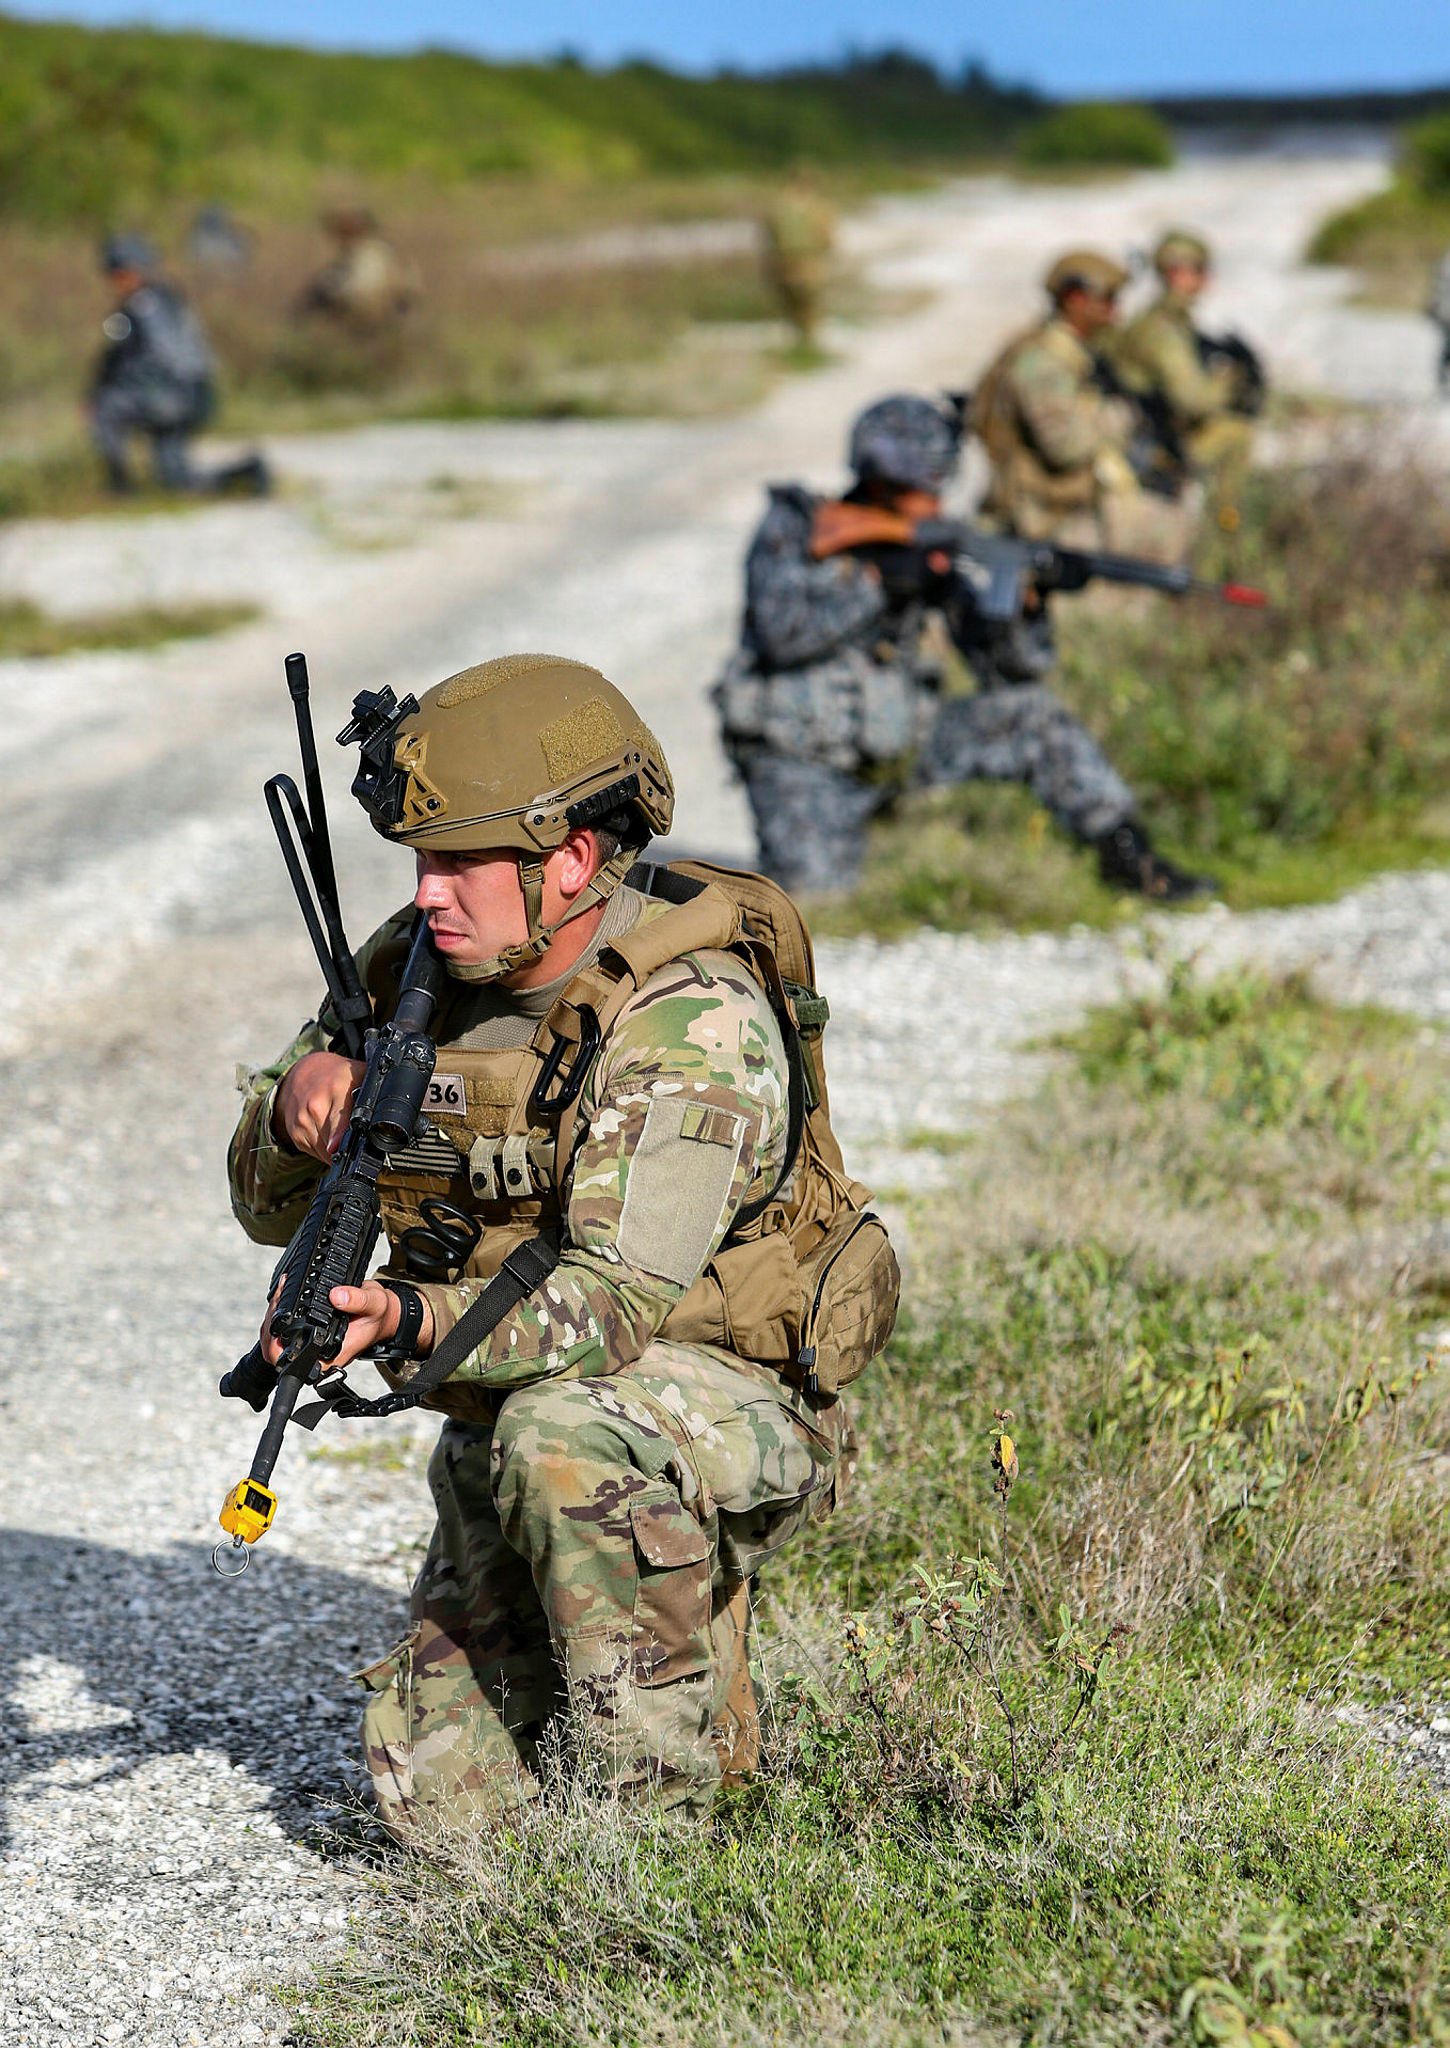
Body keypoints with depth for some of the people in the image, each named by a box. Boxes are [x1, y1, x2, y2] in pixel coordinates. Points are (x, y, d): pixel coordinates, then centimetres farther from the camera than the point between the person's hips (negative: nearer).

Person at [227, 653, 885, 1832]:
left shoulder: (692, 1018, -25)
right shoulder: (419, 973, -5)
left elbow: (618, 1300, -34)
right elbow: (272, 1206, 2)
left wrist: (413, 1319, -50)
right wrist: (296, 1103, -21)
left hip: (731, 1404, -6)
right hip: (509, 1420, 6)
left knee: (564, 1431, -39)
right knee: (442, 1797, -4)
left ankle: (661, 1810, -19)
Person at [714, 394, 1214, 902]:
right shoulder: (791, 528, -8)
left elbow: (1010, 669, -2)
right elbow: (782, 632, -25)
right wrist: (877, 582, -25)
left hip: (894, 742, 5)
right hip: (799, 761, -5)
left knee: (1033, 711, -8)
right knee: (815, 898, -26)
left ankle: (1125, 852, -2)